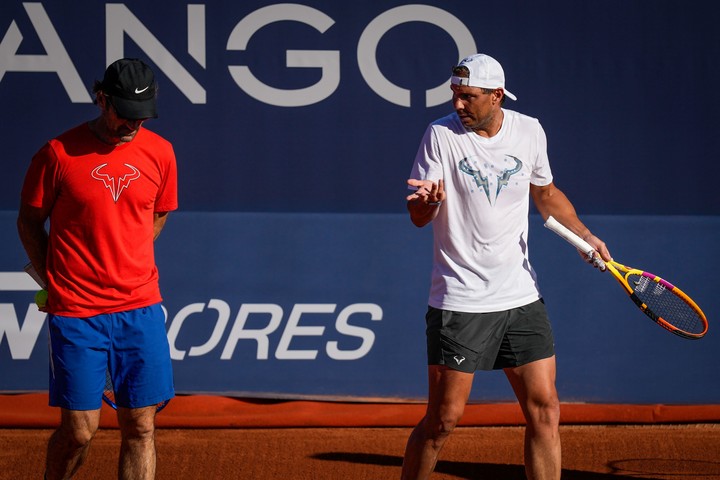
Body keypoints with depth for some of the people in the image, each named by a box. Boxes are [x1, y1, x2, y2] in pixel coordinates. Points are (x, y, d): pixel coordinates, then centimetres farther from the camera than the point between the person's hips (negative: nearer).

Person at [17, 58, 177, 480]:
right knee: (79, 430, -1)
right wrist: (56, 282, 6)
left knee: (141, 427, 0)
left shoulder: (160, 153, 4)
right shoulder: (60, 153, -7)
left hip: (141, 307, 3)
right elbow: (30, 222, 5)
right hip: (76, 314, -3)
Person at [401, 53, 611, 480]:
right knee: (444, 417, -3)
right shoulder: (442, 135, -7)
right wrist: (429, 201, -33)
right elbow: (418, 217, -11)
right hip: (460, 302, -4)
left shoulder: (530, 132, 4)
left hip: (521, 297, 4)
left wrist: (586, 236, 12)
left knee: (544, 409, -1)